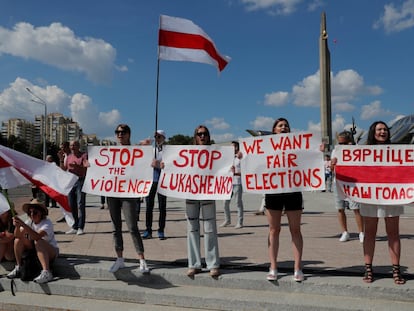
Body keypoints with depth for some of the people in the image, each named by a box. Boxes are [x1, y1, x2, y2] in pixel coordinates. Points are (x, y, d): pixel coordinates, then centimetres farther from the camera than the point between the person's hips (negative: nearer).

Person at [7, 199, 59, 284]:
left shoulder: (47, 223, -21)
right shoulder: (29, 222, -2)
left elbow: (37, 237, -39)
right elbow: (17, 236, -13)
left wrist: (23, 224, -46)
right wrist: (17, 226, -33)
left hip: (51, 252, -6)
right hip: (35, 250, 6)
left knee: (38, 242, -36)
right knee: (18, 239, -10)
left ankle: (46, 272, -44)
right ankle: (18, 268, -1)